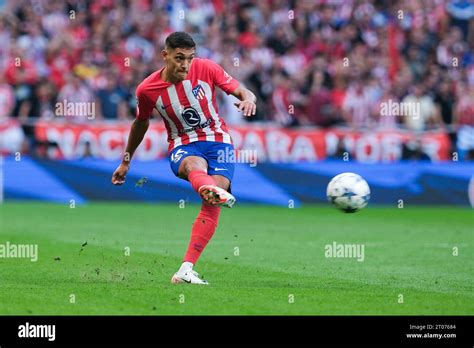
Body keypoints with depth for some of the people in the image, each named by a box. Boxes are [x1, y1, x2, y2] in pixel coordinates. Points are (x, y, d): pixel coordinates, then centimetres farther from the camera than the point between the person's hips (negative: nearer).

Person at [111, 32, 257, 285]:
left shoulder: (206, 69, -6)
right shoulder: (147, 90, -6)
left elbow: (241, 91, -1)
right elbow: (140, 123, 13)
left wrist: (248, 99, -27)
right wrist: (126, 162, 23)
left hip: (218, 142, 1)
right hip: (182, 147, -1)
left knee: (212, 204, -23)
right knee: (195, 164, -40)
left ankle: (186, 270, -29)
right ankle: (211, 190, -77)